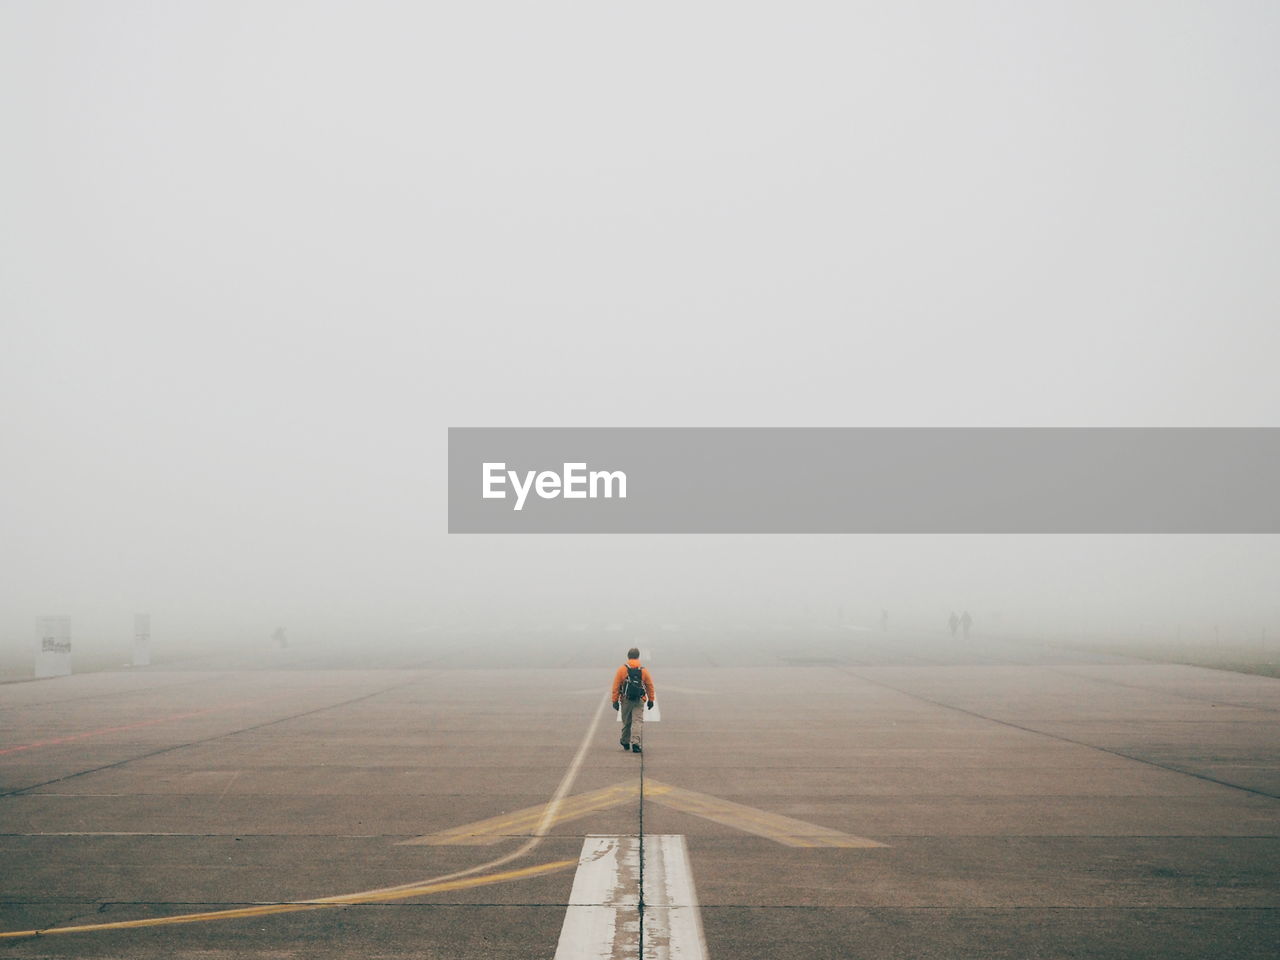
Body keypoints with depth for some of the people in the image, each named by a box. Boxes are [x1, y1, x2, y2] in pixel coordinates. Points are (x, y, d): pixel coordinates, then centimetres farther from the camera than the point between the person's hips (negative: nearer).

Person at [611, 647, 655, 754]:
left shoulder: (622, 669, -3)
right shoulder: (644, 670, 1)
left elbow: (616, 686, -5)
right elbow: (650, 686, 6)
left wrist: (615, 700, 0)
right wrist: (651, 700, 15)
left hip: (626, 700, 0)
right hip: (639, 701, 0)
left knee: (626, 722, 14)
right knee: (637, 722, -2)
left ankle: (625, 742, 29)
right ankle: (635, 743, -17)